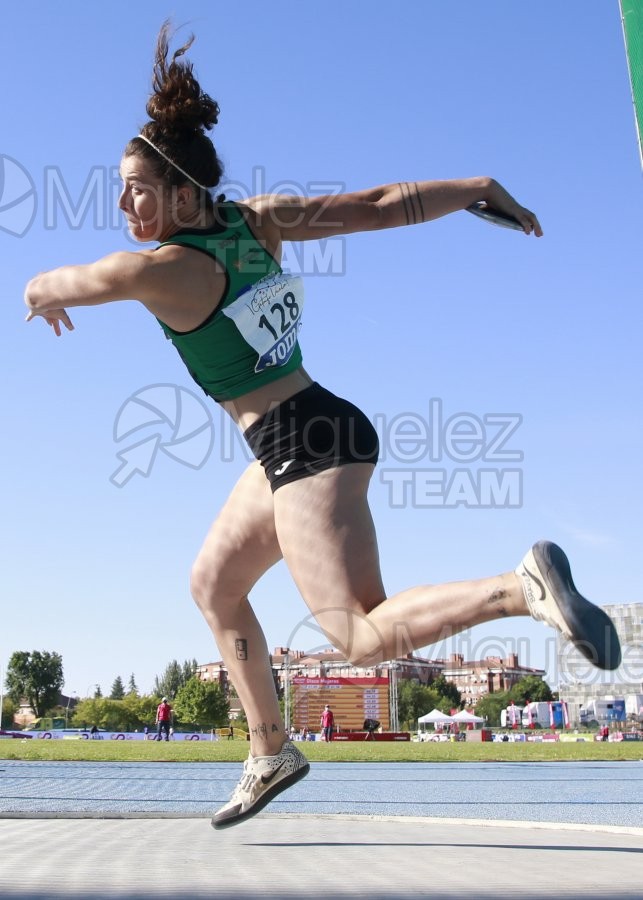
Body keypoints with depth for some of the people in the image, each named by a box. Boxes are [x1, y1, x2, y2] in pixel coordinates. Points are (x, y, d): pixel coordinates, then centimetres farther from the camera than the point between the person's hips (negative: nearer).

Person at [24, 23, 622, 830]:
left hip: (307, 446, -10)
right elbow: (382, 204, 2)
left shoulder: (161, 271, -16)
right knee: (213, 585, 19)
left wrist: (42, 297, 22)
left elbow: (44, 288, -2)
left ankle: (523, 586, -23)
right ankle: (270, 753, 27)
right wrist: (478, 188, 11)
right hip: (310, 437, 10)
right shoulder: (257, 218, 3)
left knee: (363, 635, -12)